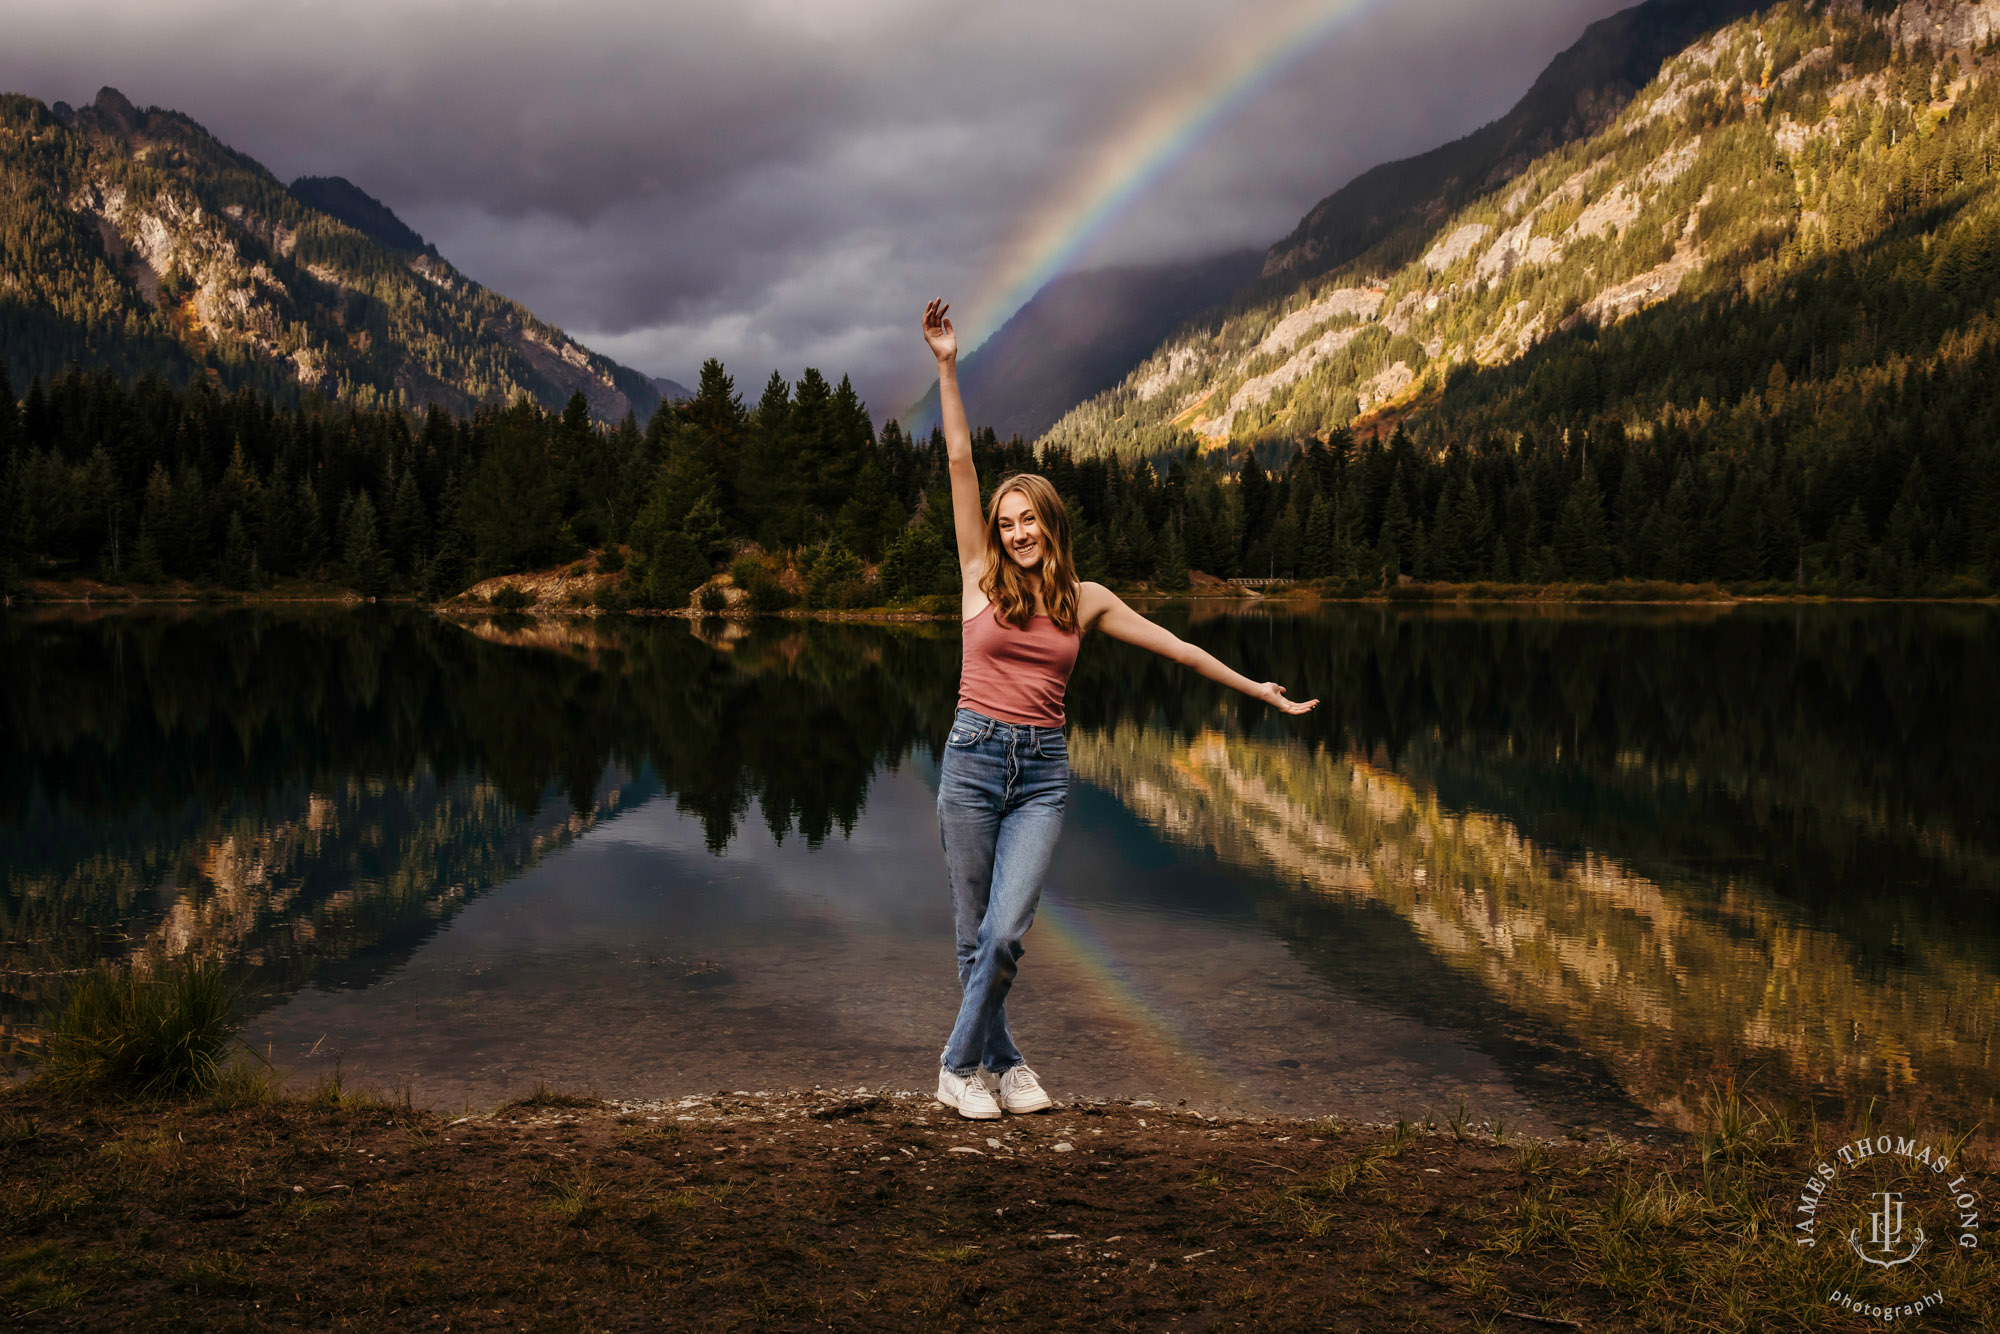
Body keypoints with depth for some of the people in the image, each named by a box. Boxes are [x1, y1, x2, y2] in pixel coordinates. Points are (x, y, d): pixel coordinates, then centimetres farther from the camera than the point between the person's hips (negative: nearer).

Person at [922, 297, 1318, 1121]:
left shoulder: (1085, 601, 8)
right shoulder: (981, 578, 2)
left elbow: (1177, 647, 14)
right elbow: (960, 465, -4)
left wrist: (1255, 689, 16)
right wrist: (947, 369, -8)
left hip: (1043, 773, 1)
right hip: (973, 759, -1)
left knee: (1006, 930, -12)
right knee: (973, 931, 3)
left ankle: (962, 1066, 6)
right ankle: (1001, 1063, 20)